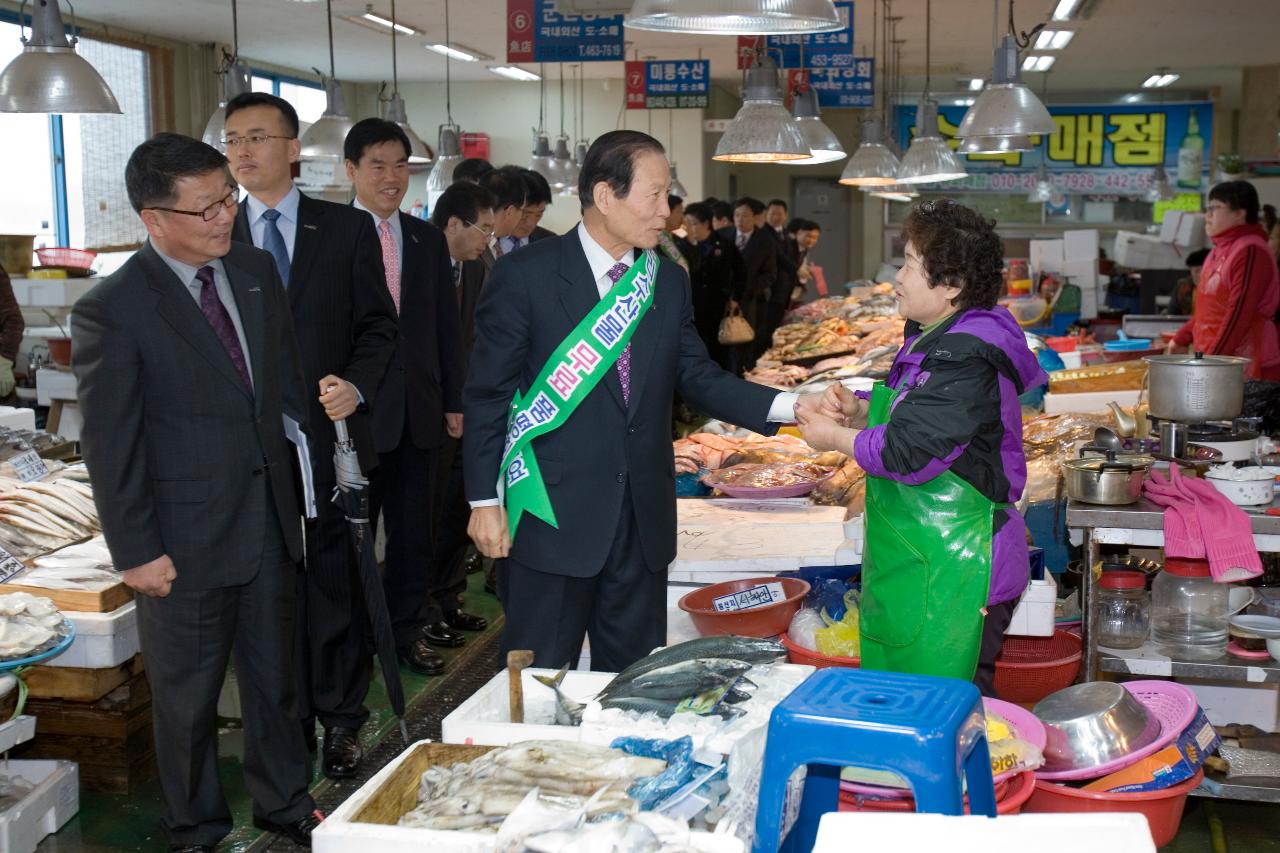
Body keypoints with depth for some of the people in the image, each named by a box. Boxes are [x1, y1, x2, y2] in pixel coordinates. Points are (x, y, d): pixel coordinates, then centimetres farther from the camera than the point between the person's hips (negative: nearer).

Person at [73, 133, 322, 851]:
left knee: (274, 675, 20)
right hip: (186, 545, -5)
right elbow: (109, 445, -13)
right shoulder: (112, 311, -16)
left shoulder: (256, 270, 1)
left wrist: (306, 481, 11)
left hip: (270, 520, 5)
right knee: (188, 696, 14)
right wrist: (136, 551, -12)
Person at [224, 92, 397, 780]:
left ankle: (339, 720, 21)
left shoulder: (346, 229, 3)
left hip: (329, 436, -1)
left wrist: (356, 386, -13)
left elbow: (377, 324, 5)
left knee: (335, 586, 6)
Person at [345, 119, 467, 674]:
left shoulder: (428, 240, 10)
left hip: (419, 407, 4)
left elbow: (447, 327, 12)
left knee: (412, 524, 13)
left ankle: (409, 626, 26)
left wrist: (454, 400, 9)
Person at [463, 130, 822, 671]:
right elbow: (488, 394, -7)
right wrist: (485, 501, -9)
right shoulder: (524, 275, -9)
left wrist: (790, 405, -9)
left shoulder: (667, 282, 8)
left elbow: (696, 377, 6)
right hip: (553, 518, -5)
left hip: (643, 518, 5)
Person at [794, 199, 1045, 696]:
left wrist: (835, 439, -9)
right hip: (920, 556, 10)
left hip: (954, 573, -10)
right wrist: (857, 409, 1)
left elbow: (907, 452, -25)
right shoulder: (931, 339, 11)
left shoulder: (965, 362, -22)